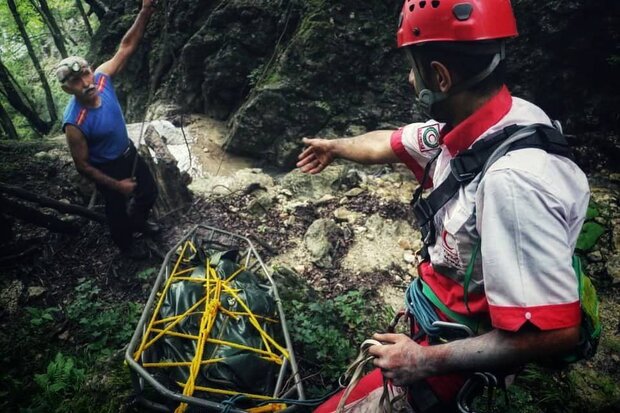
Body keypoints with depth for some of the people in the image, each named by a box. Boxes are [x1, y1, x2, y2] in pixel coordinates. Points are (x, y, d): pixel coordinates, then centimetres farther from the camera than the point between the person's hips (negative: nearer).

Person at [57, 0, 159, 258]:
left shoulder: (102, 78, -22)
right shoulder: (74, 123, -35)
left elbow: (126, 47, -18)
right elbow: (83, 166, -23)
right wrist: (116, 185, -18)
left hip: (128, 152, 6)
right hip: (107, 167, -6)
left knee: (149, 192, 25)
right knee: (118, 209, 18)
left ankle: (139, 222, 57)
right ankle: (125, 244, 49)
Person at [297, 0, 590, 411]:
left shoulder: (512, 179, -35)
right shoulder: (468, 126, -8)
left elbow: (555, 330, -31)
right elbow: (388, 142, 12)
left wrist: (429, 360, -24)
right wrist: (333, 146, 30)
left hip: (459, 357, -7)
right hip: (438, 318, 8)